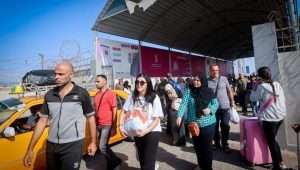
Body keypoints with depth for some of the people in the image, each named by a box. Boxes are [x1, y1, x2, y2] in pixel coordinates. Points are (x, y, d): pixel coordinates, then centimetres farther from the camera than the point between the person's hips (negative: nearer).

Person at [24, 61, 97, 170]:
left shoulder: (81, 93, -9)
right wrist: (30, 149, 4)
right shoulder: (49, 95, 2)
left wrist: (93, 142, -1)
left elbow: (91, 118, -3)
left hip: (73, 145, -4)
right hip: (51, 145, 5)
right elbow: (42, 121, 5)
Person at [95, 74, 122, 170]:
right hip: (99, 125, 7)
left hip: (107, 125, -7)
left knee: (102, 147, -6)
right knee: (105, 147, 16)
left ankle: (115, 161, 17)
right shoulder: (97, 94, 9)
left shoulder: (110, 93, -12)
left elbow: (114, 110, -13)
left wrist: (114, 127, -14)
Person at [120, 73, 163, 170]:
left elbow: (157, 119, -15)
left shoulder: (154, 98, -14)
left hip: (152, 132, -4)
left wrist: (146, 131, -27)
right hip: (137, 133, 5)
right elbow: (124, 112, 3)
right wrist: (121, 126, -11)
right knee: (142, 160, 22)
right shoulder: (132, 97, -4)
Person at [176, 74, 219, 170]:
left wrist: (210, 110, -19)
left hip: (208, 124, -1)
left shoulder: (208, 91, -1)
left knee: (207, 147, 4)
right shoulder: (188, 91, -3)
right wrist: (179, 115, -27)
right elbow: (184, 103, -13)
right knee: (197, 146, 14)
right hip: (194, 124, 1)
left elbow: (216, 104, 2)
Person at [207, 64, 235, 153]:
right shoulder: (207, 81, -3)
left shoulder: (224, 79, 1)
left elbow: (229, 91, 8)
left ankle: (225, 144, 20)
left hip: (225, 106, 0)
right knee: (215, 126, 10)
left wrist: (232, 101, 7)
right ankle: (216, 143, 27)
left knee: (225, 126, 5)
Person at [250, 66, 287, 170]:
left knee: (271, 142, 6)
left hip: (269, 118, -8)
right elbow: (282, 99, 9)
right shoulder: (277, 84, 5)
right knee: (273, 140, 21)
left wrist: (256, 86, 1)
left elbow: (252, 98, -5)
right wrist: (282, 111, 20)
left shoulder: (262, 86, -15)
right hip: (280, 116, 8)